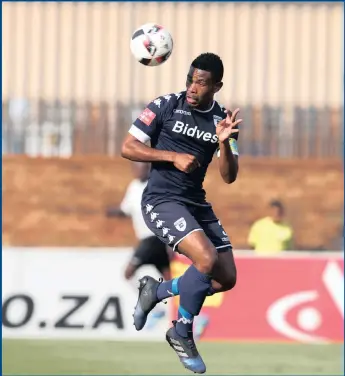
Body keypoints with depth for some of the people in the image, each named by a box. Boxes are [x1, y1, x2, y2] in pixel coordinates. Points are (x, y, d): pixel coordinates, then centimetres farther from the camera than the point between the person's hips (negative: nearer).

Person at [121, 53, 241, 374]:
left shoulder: (222, 120, 4)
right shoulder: (166, 106, -9)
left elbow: (229, 177, 1)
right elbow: (127, 148, -7)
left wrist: (224, 143, -17)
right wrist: (173, 156, -17)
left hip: (197, 203, 6)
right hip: (161, 200, -6)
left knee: (227, 278, 4)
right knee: (207, 259, -26)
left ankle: (156, 290, 25)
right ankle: (182, 334, -6)